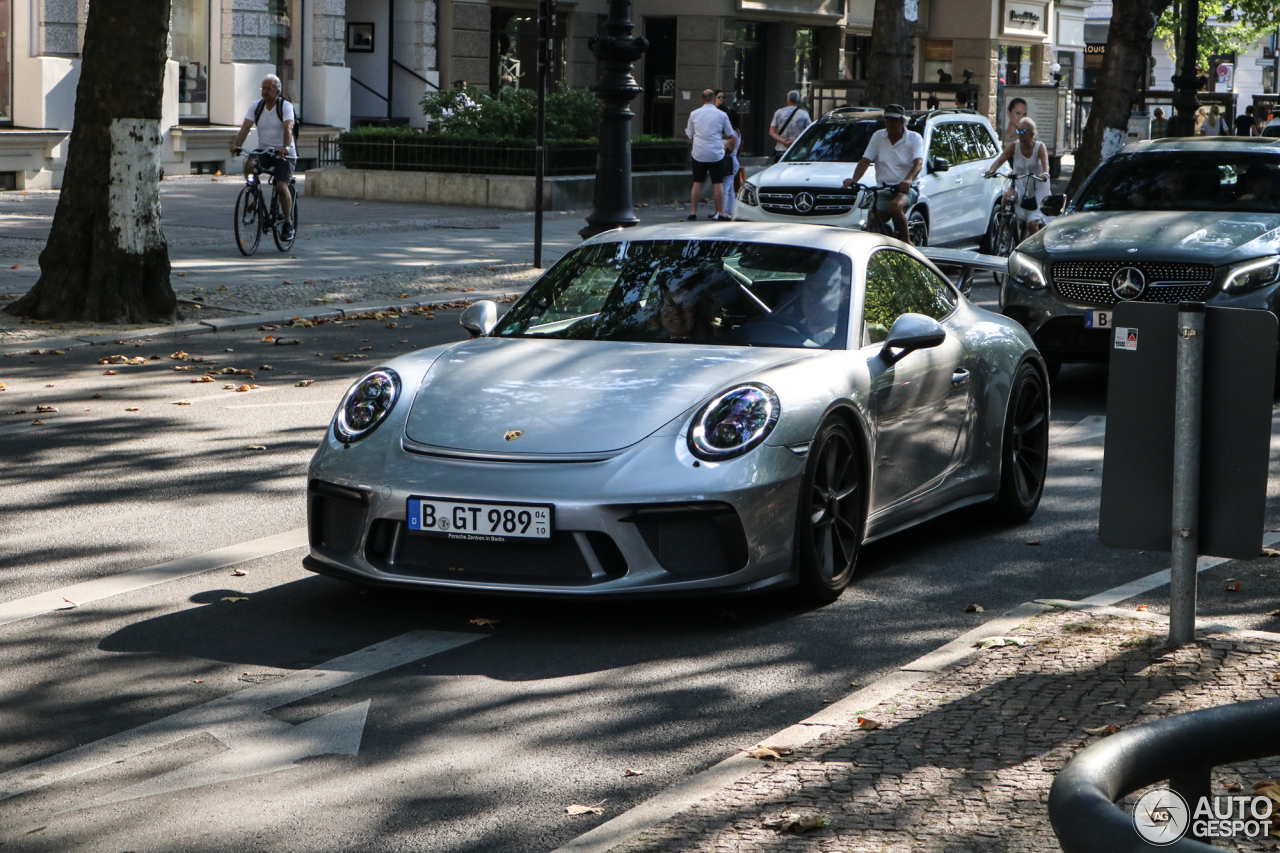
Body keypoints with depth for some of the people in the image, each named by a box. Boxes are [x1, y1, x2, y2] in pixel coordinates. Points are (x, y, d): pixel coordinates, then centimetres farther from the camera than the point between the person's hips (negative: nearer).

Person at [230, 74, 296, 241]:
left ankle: (288, 223, -1)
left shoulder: (286, 106, -9)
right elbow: (245, 127, -9)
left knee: (281, 187, -20)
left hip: (284, 154, -3)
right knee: (248, 164, -30)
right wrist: (236, 144, -28)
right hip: (263, 150, 3)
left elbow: (288, 128, -25)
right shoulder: (256, 106, 3)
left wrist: (285, 147, -44)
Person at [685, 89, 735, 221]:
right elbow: (730, 135, 5)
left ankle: (693, 212, 9)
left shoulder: (694, 114, 2)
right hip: (716, 154, -2)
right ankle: (720, 213, 2)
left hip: (699, 154, 2)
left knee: (697, 183, 9)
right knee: (718, 183, 2)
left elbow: (689, 134, 11)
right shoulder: (721, 115, -3)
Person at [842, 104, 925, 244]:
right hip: (884, 189, 4)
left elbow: (918, 163, -17)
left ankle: (907, 242, -21)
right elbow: (865, 161, 3)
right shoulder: (878, 137, 10)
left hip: (907, 189, -4)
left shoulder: (914, 138, -1)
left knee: (895, 206, -36)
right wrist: (854, 180, -18)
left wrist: (908, 179, -39)